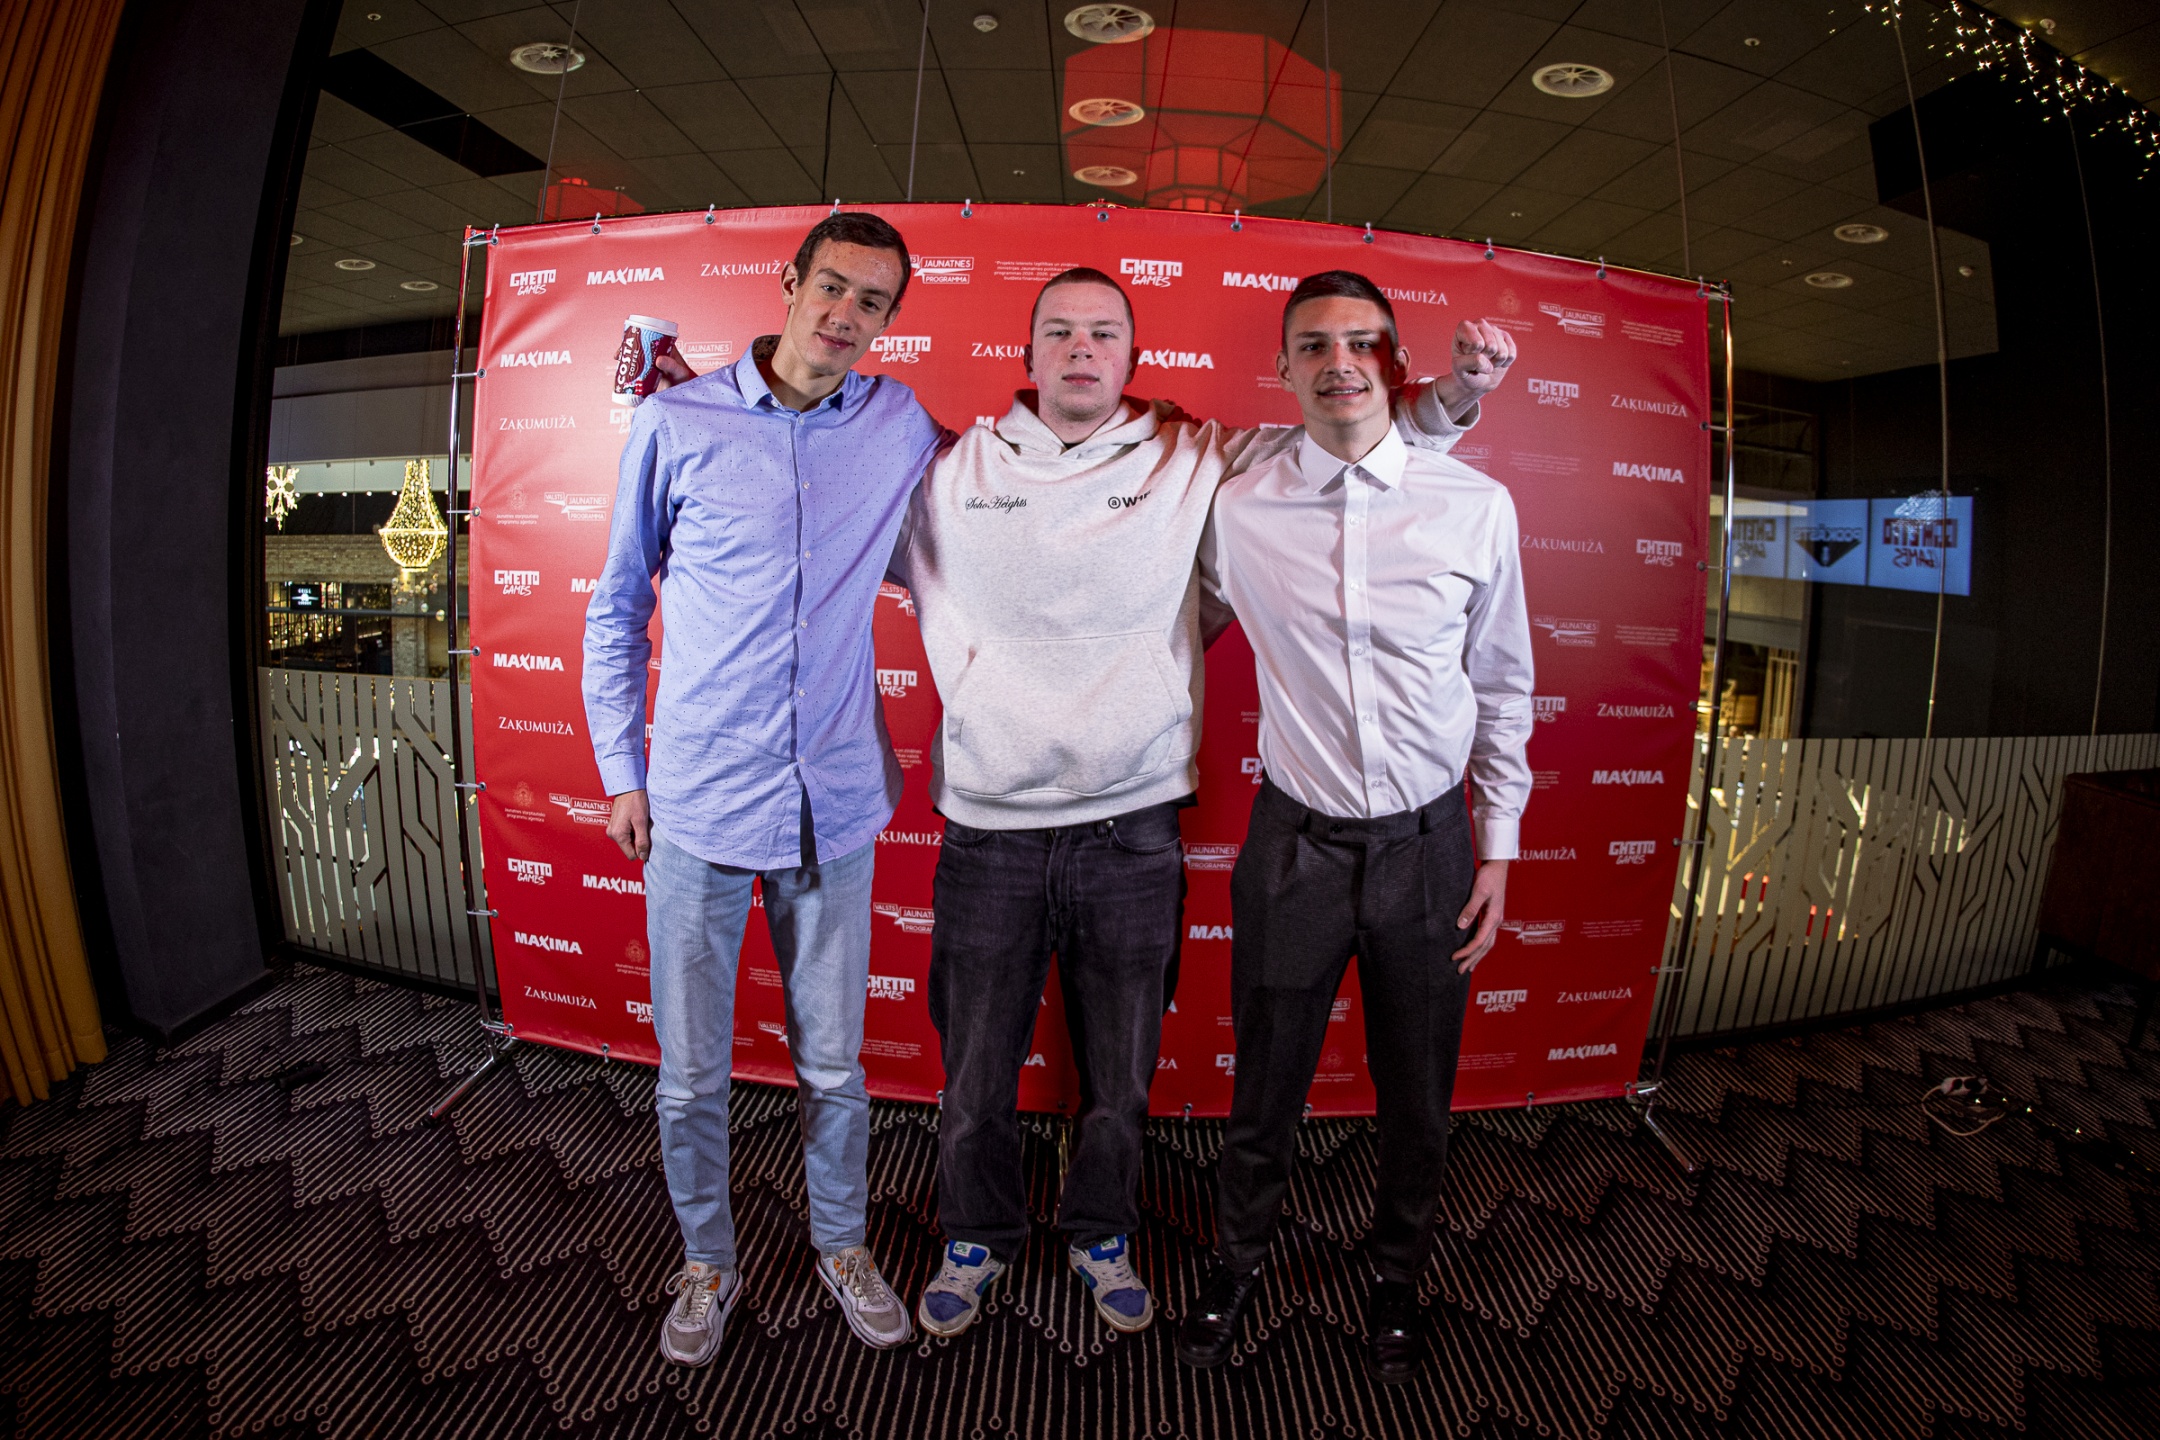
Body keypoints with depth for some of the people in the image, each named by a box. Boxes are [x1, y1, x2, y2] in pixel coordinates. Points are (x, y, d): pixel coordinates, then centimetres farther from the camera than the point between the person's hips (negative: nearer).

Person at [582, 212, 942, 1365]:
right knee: (691, 1074, 12)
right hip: (696, 805, -1)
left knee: (833, 1064, 14)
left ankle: (842, 1244, 39)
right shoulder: (677, 423, -2)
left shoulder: (901, 425, 3)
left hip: (834, 806, 1)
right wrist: (621, 769, 5)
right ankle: (707, 1263, 38)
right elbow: (619, 606, 6)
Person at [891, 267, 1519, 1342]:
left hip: (1133, 833, 1)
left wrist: (1450, 396, -3)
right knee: (976, 1071, 16)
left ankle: (1101, 1234, 46)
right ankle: (977, 1237, 45)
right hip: (989, 830, 0)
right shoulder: (951, 472, 2)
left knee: (1120, 1074, 18)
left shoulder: (1193, 462, 2)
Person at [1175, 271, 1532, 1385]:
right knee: (1265, 1084, 14)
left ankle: (1396, 1274, 46)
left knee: (1418, 1096, 17)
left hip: (1428, 843, 1)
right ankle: (1238, 1259, 44)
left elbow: (1502, 686, 5)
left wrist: (1498, 845, 5)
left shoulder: (1477, 505, -3)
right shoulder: (1235, 510, -6)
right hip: (1295, 842, -1)